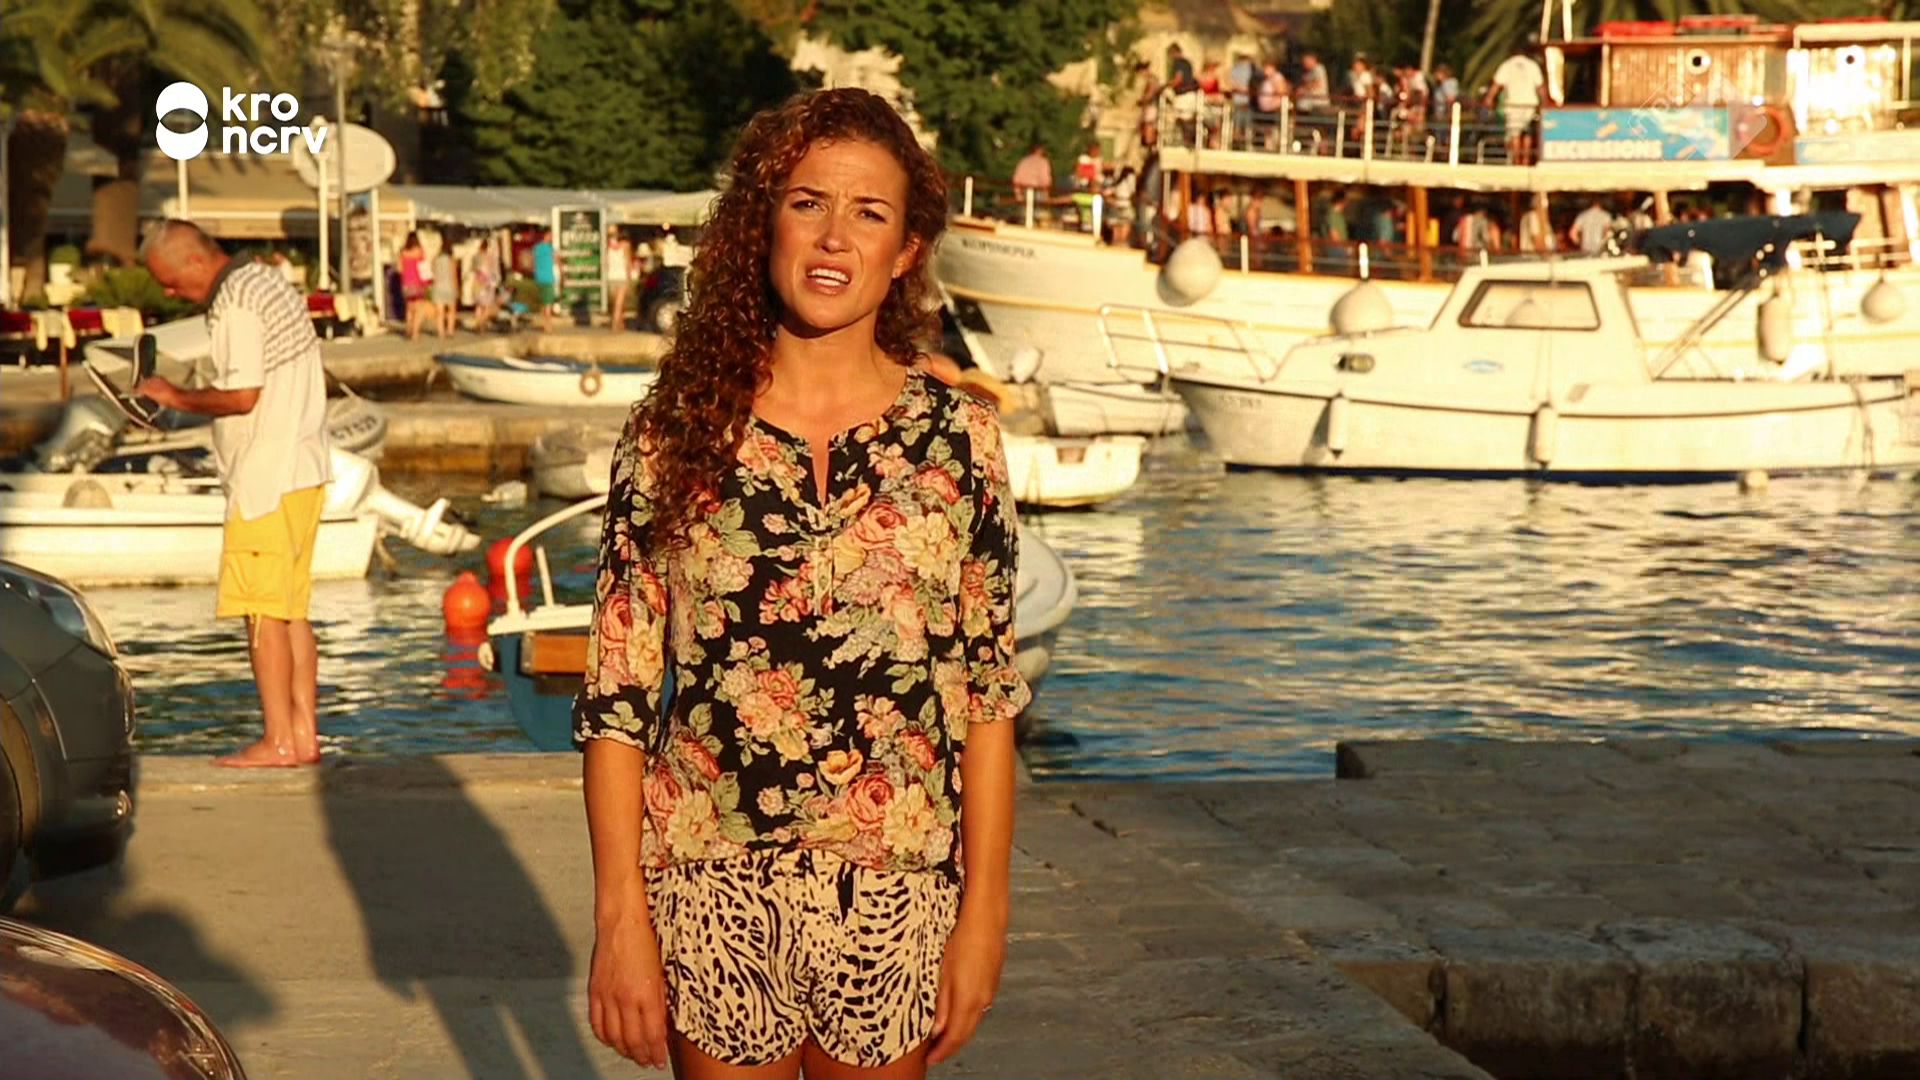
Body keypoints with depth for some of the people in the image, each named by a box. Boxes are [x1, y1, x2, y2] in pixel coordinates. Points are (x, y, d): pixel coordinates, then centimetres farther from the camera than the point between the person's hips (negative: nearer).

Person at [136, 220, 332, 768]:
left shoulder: (235, 303, -14)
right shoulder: (269, 282, 16)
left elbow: (242, 396, -19)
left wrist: (178, 398, -6)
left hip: (267, 477, -10)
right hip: (302, 469, 10)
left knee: (263, 611, -6)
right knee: (292, 610, 10)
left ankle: (278, 740, -5)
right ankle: (304, 734, 11)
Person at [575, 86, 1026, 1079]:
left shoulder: (957, 438, -1)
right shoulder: (675, 436, -3)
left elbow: (988, 694, 2)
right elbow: (616, 695, -2)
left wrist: (984, 911, -1)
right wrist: (621, 918, -7)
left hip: (894, 899, 1)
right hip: (713, 896, 0)